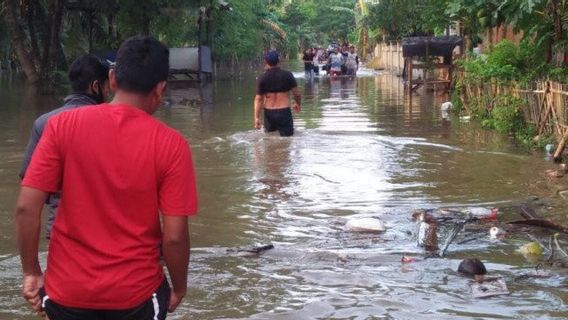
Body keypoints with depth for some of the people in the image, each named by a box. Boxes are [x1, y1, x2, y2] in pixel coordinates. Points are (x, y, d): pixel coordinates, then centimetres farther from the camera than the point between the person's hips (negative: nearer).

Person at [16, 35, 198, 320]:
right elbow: (174, 236, -12)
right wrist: (179, 288, 4)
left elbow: (26, 207, -10)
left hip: (68, 291, 1)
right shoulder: (171, 145, -12)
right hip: (136, 294, -1)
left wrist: (31, 272, 2)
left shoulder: (63, 125, -8)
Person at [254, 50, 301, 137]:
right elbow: (296, 94, -1)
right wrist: (298, 104, 20)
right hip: (284, 112, -2)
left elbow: (258, 99, -7)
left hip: (268, 113, 2)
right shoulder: (287, 75, -6)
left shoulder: (262, 79, -4)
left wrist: (256, 118, -6)